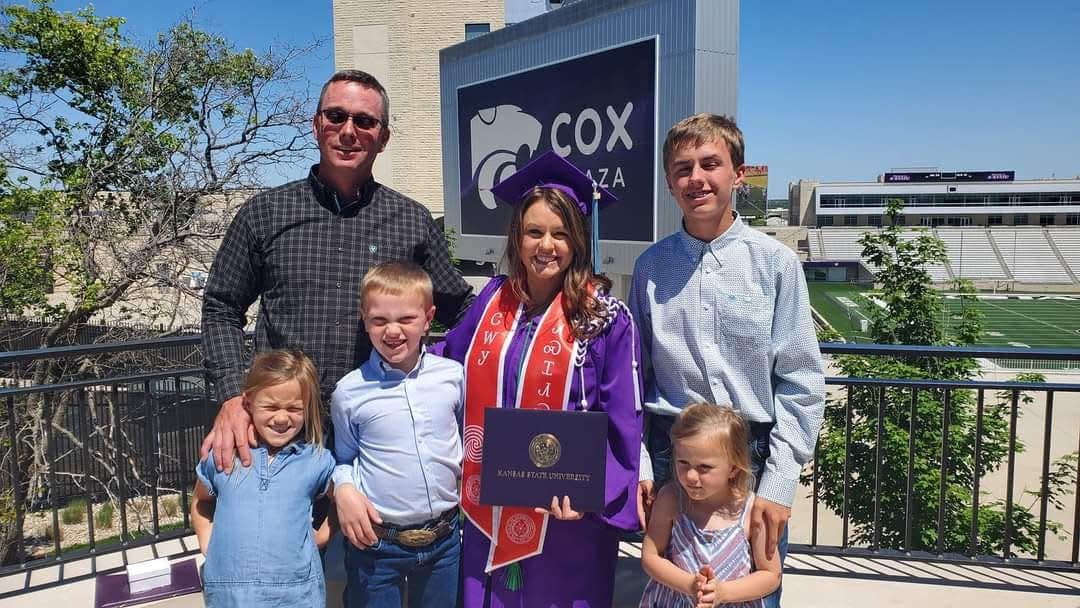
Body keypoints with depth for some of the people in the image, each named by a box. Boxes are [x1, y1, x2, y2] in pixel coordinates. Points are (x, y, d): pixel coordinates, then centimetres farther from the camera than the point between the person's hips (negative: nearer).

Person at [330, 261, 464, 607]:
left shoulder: (453, 375, -4)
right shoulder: (349, 391, -9)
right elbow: (343, 459, 5)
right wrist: (343, 488, -14)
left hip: (444, 538, 2)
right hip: (375, 541, -2)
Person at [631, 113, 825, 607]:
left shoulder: (776, 262, -6)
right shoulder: (651, 265, 1)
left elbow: (801, 384, -5)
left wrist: (778, 485, -8)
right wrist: (638, 466, 0)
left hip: (755, 456, -1)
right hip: (670, 454, 2)